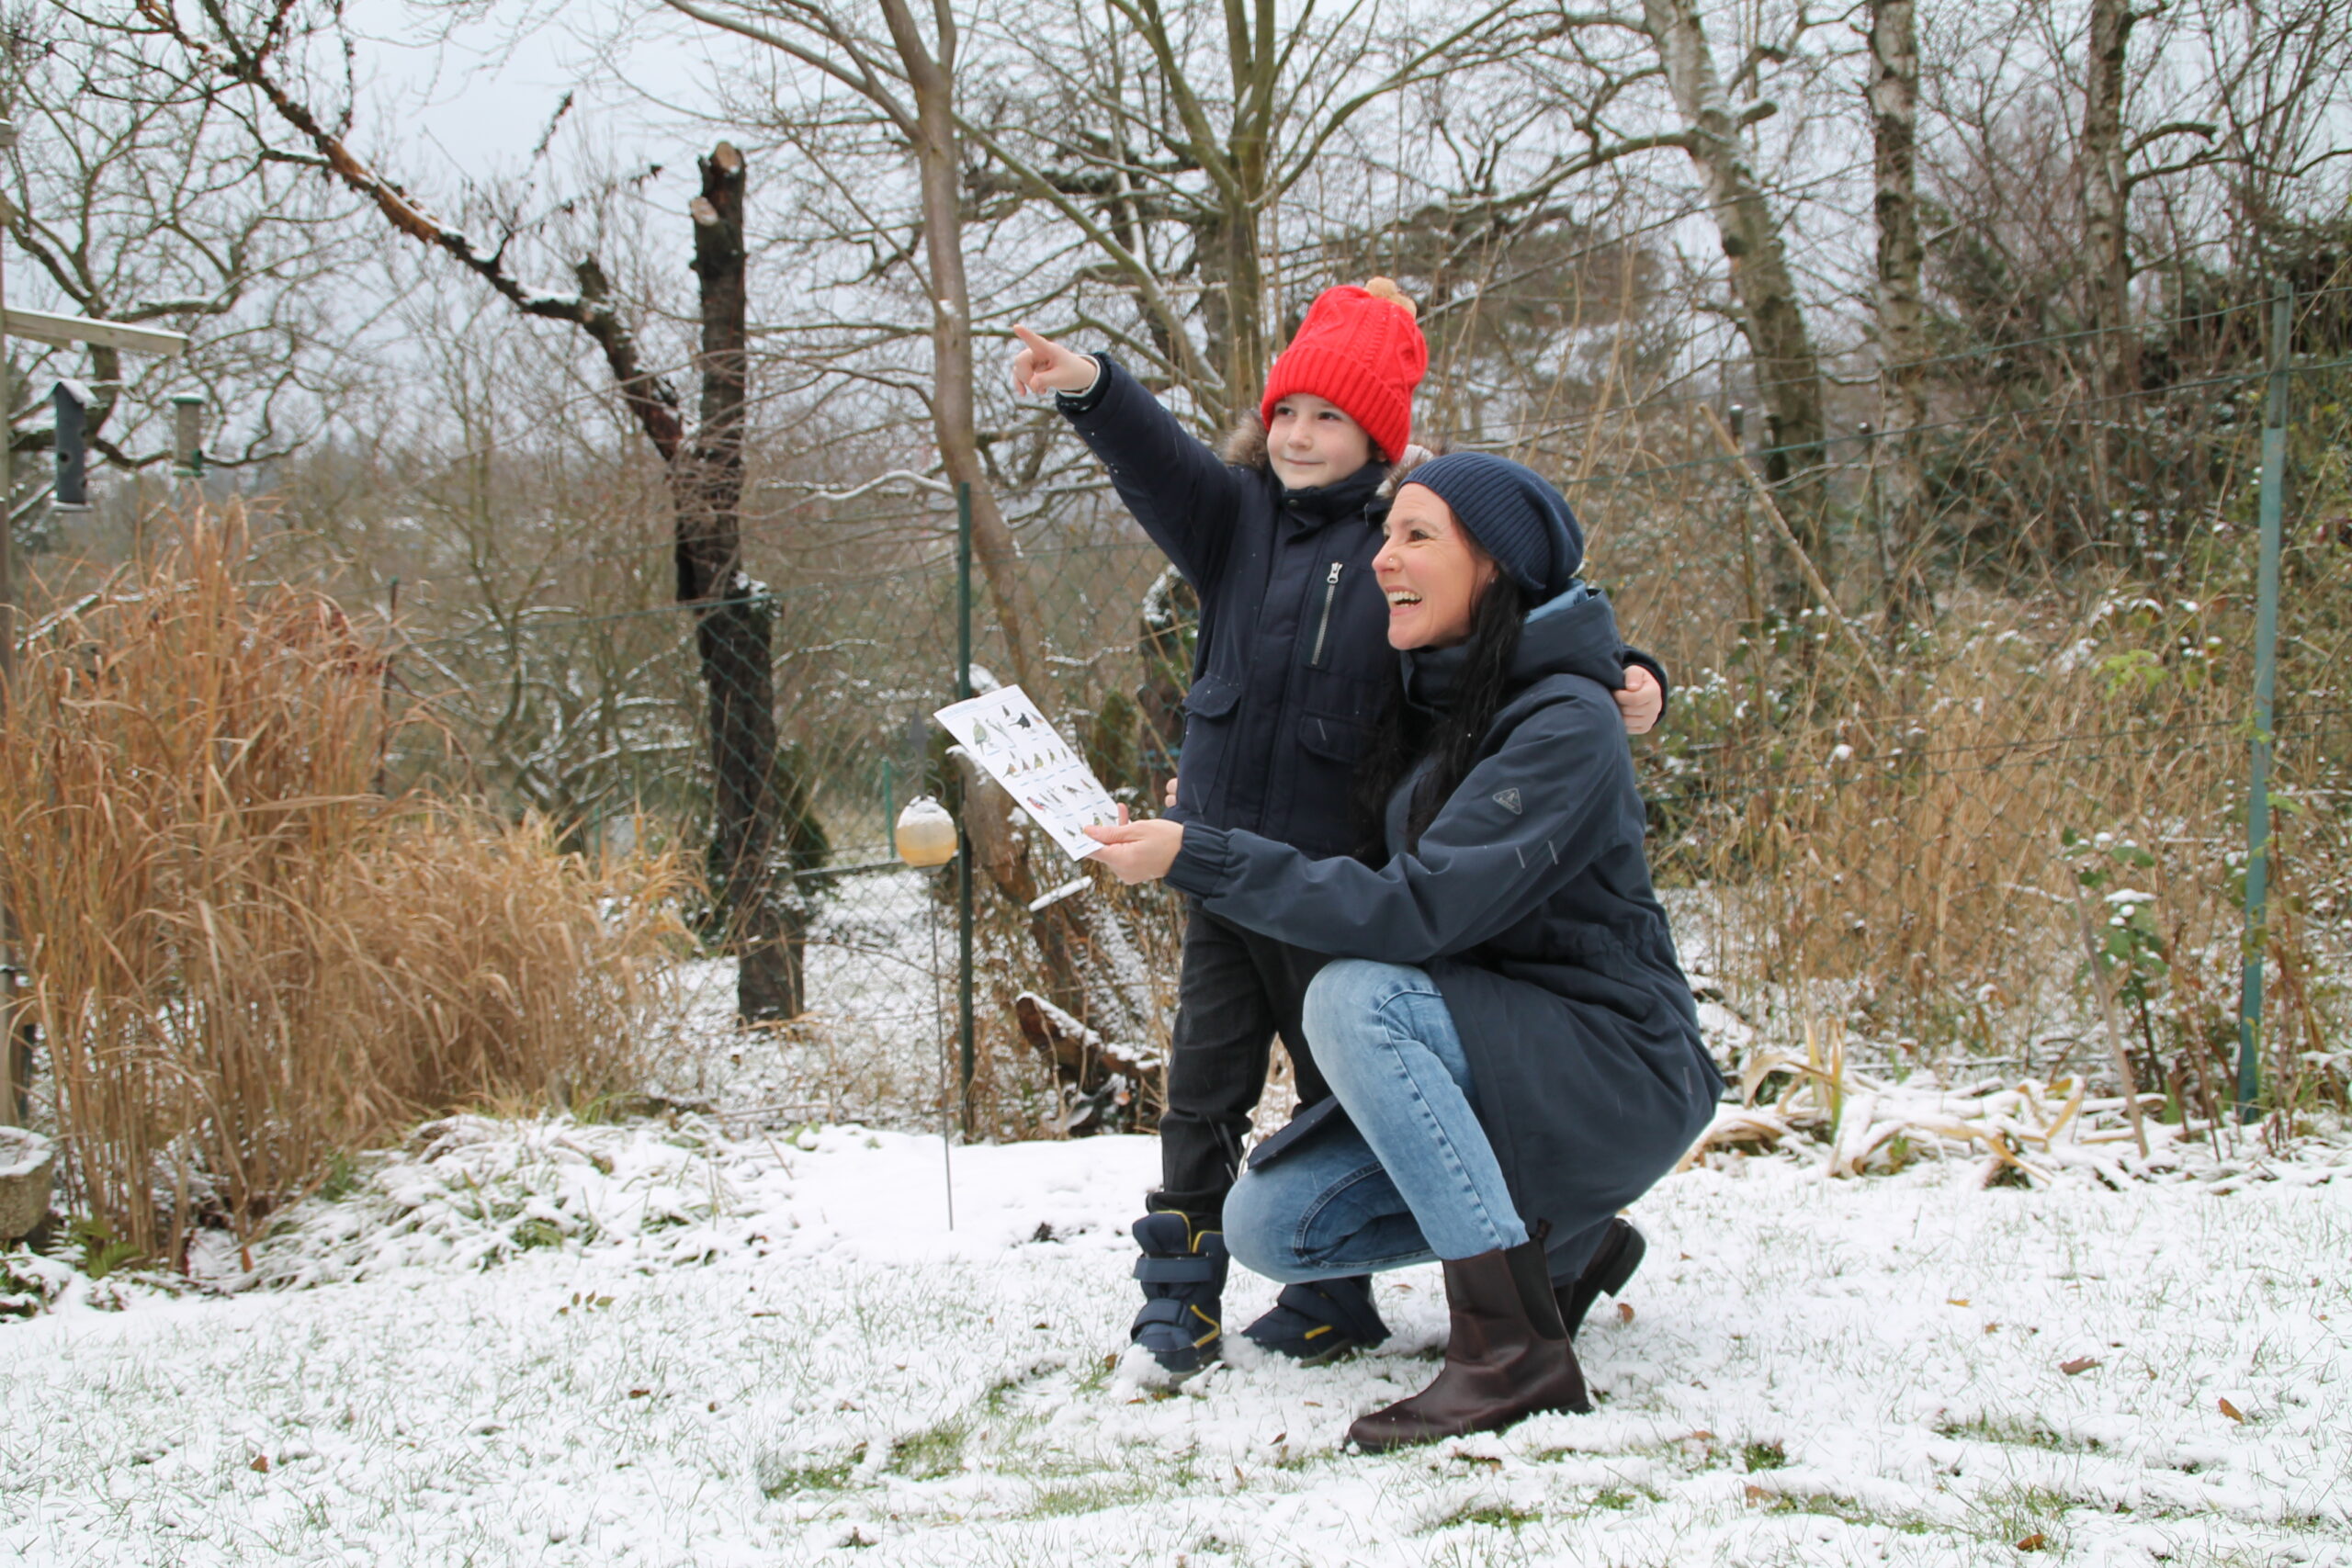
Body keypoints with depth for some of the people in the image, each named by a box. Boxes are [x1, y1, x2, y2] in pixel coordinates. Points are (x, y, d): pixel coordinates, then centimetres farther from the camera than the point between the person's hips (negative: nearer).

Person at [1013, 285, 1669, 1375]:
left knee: (1340, 1079, 8)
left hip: (1337, 871, -3)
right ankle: (1180, 1292, 15)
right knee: (1204, 1078, 7)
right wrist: (1089, 388, -31)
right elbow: (1156, 462, -11)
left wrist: (1625, 683, -17)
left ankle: (1334, 1295, 21)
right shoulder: (1238, 515, 5)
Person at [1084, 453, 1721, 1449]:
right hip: (1489, 1059, 8)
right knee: (1269, 1226, -6)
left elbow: (1418, 910, -28)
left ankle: (1517, 1347, -29)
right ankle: (1556, 1237, 14)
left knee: (1356, 996, -30)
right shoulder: (1430, 703, 7)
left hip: (1619, 1076, -8)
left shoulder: (1564, 724, -19)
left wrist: (1200, 858, -29)